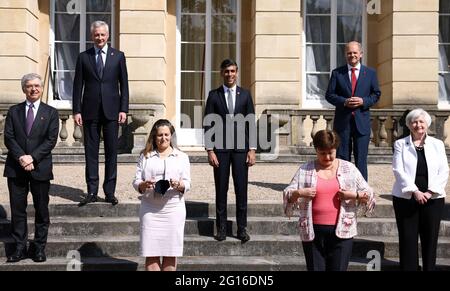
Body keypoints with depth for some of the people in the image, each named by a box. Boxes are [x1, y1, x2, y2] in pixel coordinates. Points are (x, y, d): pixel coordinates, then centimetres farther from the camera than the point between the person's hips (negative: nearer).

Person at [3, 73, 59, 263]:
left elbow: (51, 140, -4)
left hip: (40, 167, -1)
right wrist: (21, 157, -13)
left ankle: (39, 248, 13)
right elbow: (8, 138, 2)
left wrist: (32, 157, -14)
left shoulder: (50, 113, 6)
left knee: (41, 209, 4)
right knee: (17, 209, 4)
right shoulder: (14, 111, 10)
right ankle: (20, 248, 12)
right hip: (16, 168, 2)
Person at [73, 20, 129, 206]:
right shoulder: (83, 57, 8)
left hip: (111, 111, 0)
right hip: (90, 111, 0)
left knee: (111, 151, 2)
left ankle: (109, 192, 10)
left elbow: (124, 85, 6)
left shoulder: (118, 56, 7)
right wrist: (76, 111, -1)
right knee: (91, 151, 2)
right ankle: (92, 192, 8)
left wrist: (123, 109, -2)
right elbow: (78, 85, 6)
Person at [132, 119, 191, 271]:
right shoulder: (145, 156, 11)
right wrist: (144, 185, -15)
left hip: (173, 209, 0)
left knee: (170, 253, 2)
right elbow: (136, 182, 7)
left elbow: (187, 184, 5)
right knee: (151, 254, -2)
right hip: (150, 209, 0)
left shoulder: (181, 157, 11)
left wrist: (179, 185, -18)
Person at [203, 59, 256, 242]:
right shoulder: (214, 95, 4)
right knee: (221, 189, 4)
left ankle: (242, 229, 11)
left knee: (241, 189, 2)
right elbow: (208, 124, 2)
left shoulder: (245, 94, 8)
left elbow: (251, 123, 6)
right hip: (220, 149, -1)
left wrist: (252, 149, -1)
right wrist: (210, 151, -6)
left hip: (241, 149, 1)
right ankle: (221, 228, 12)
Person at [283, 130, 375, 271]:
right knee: (315, 268, 4)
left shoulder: (349, 168, 7)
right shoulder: (305, 170, 5)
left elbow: (368, 194, 9)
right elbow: (287, 195, 4)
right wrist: (299, 193, -16)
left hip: (341, 232, 0)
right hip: (313, 233, 0)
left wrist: (354, 195, -11)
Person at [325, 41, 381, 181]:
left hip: (362, 120, 0)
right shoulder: (337, 73, 6)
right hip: (342, 121, 0)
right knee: (342, 156, 4)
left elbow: (376, 94, 9)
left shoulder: (370, 73, 8)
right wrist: (344, 101, -13)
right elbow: (329, 95, 4)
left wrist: (363, 101, -10)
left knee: (361, 157, 1)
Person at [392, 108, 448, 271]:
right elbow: (398, 170, -5)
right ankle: (408, 268, 7)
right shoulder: (400, 144, 5)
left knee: (430, 239, 4)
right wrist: (414, 191, -16)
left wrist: (430, 192, -11)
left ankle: (429, 268, 14)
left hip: (433, 198, 1)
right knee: (408, 239, 0)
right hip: (406, 198, -1)